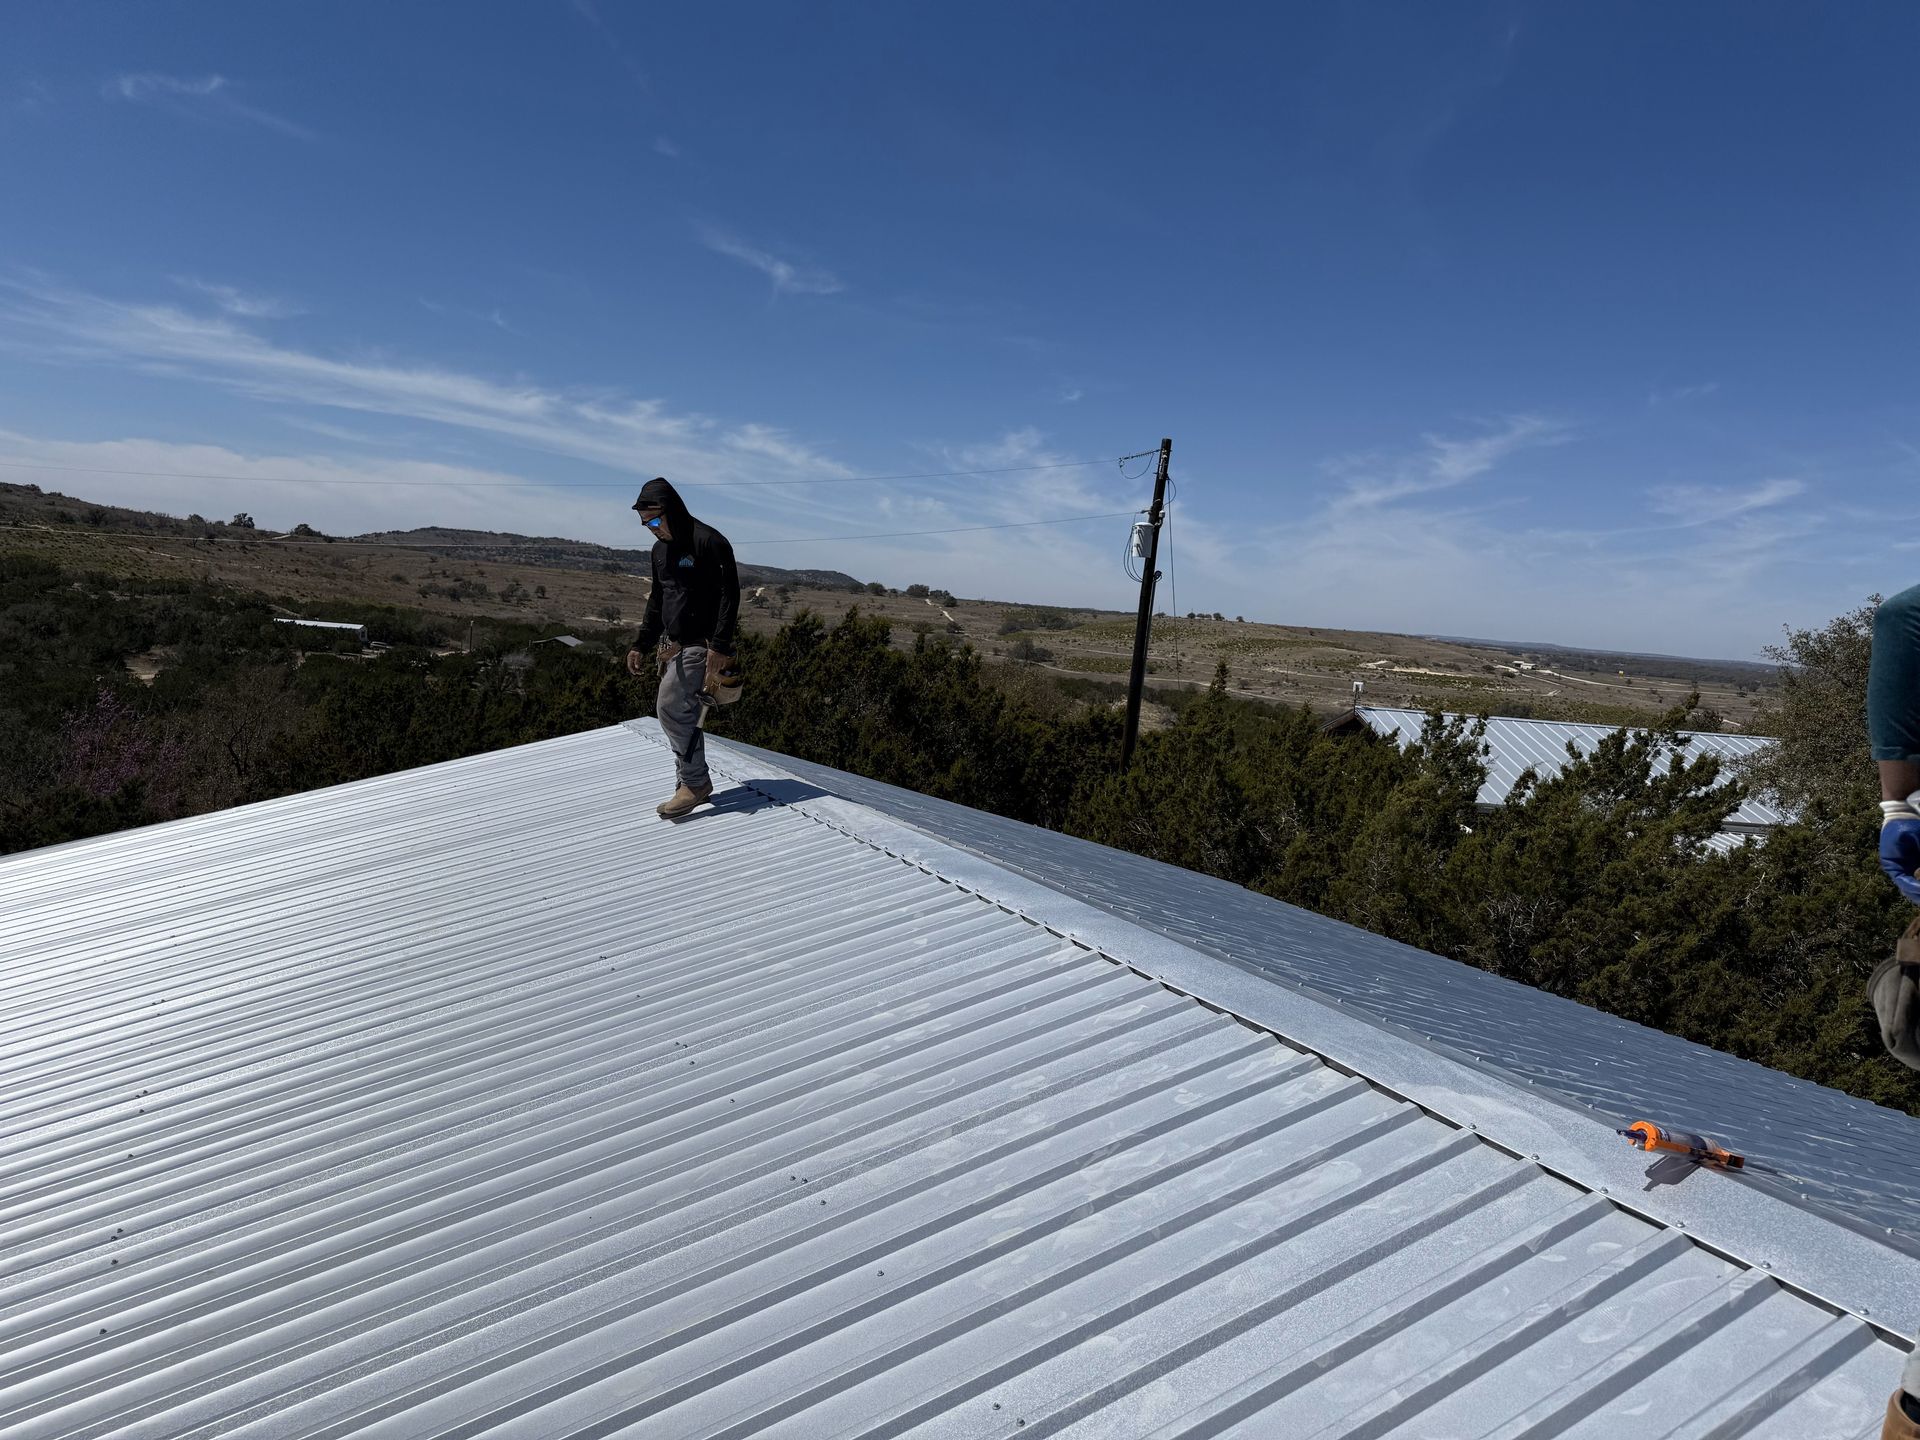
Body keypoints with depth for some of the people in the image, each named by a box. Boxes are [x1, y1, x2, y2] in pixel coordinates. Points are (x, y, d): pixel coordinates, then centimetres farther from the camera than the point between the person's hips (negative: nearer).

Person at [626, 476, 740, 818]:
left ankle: (694, 782, -6)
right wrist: (641, 645, 18)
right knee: (682, 713, 9)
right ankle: (696, 783, 19)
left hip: (701, 645, -9)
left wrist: (719, 649, -23)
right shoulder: (660, 549, 14)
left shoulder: (709, 543, -13)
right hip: (673, 646, 9)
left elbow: (729, 597, -17)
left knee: (670, 707, -16)